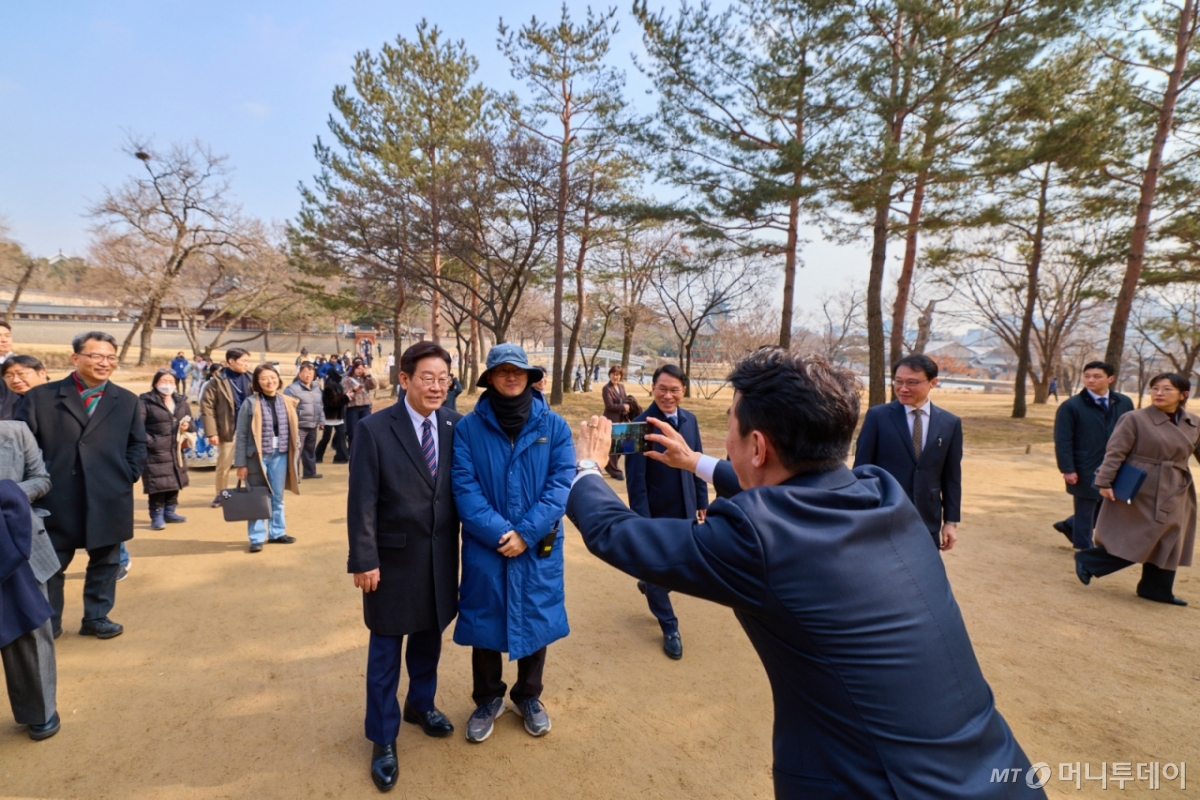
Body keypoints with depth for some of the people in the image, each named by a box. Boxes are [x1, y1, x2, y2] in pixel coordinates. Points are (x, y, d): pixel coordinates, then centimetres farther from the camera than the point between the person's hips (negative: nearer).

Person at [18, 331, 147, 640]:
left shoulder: (127, 401, 8)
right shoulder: (41, 396, 2)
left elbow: (138, 444, 11)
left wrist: (128, 477, -2)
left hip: (109, 499, 2)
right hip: (56, 498, -1)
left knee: (104, 561, 11)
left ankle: (96, 618, 26)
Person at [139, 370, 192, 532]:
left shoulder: (181, 400, 9)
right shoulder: (146, 402, -10)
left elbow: (189, 420, 19)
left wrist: (187, 425, -2)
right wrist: (149, 441, -22)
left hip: (176, 450, 6)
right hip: (155, 452, -6)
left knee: (175, 482, 14)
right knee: (157, 484, -5)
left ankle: (169, 512, 27)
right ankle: (157, 517, 7)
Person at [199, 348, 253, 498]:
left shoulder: (250, 379, 5)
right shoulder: (217, 381, -7)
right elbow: (206, 407, -9)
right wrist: (212, 432, -13)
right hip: (228, 431, -3)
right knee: (224, 465, 8)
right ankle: (221, 495, 26)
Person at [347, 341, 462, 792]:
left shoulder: (455, 425, -4)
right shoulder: (374, 430, -13)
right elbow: (362, 501, -12)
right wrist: (364, 559, -13)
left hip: (441, 556, 4)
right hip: (394, 557, -3)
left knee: (429, 635, 21)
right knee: (386, 649, 12)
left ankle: (420, 704, 46)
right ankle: (384, 739, 31)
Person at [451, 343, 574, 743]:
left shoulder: (553, 426, -4)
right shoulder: (468, 427, -5)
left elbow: (561, 483, -9)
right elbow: (464, 487, -11)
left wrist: (526, 533, -17)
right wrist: (499, 533, -19)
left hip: (538, 547, 1)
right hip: (485, 547, 0)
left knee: (536, 620, 15)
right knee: (484, 622, 13)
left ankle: (529, 696, 39)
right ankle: (488, 700, 38)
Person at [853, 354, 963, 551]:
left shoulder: (950, 423, 3)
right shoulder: (877, 416, -6)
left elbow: (952, 477, 7)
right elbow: (862, 468, -4)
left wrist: (951, 521, 5)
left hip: (927, 522, 3)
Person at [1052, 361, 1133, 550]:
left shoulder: (1124, 403, 3)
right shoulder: (1071, 406, -11)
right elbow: (1062, 441, -12)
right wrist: (1067, 469, -17)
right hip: (1085, 471, -5)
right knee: (1085, 511, 7)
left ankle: (1070, 525, 34)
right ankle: (1084, 547, 23)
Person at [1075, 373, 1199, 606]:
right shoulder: (1134, 419, -10)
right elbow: (1115, 452, -13)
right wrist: (1105, 482, -18)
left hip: (1173, 497, 6)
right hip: (1140, 494, -6)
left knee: (1167, 545, 12)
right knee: (1133, 543, -4)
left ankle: (1156, 589, 25)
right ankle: (1087, 561, 12)